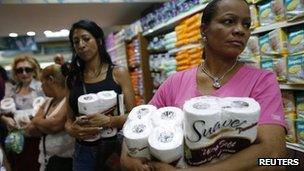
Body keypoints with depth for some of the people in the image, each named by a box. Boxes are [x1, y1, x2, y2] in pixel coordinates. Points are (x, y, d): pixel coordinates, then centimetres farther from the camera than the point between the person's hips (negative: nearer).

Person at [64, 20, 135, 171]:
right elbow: (69, 119, 8)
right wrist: (72, 129, -14)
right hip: (83, 151, 3)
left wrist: (109, 121, -24)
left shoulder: (118, 73, -5)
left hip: (114, 148, -2)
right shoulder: (73, 79, 4)